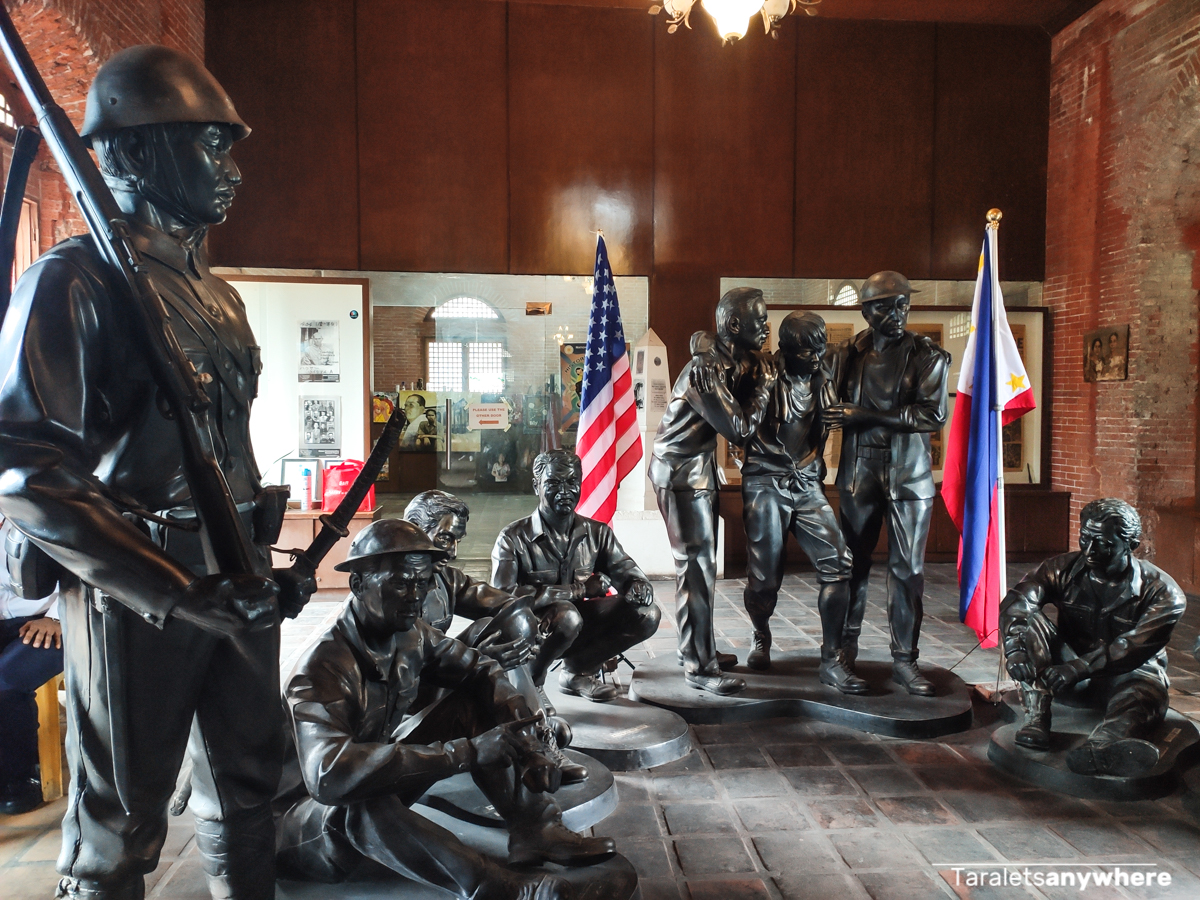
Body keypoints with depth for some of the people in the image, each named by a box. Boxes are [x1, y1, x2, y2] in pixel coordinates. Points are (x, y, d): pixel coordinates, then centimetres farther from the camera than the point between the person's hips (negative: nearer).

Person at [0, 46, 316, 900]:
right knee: (121, 825, 10)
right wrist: (177, 591, -23)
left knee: (248, 785, 19)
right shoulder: (81, 279, -11)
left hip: (235, 578, 8)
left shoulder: (217, 294, 13)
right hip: (138, 597, -7)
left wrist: (265, 563, 13)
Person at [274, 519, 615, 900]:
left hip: (377, 780, 7)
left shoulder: (413, 634, -11)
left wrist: (526, 744, -18)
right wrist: (467, 752, -46)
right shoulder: (323, 667, -32)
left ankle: (537, 830, -13)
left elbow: (481, 671, 0)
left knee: (474, 706, -5)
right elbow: (330, 773, -46)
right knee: (365, 805, -40)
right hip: (302, 819, -7)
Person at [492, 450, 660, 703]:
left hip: (580, 628, 5)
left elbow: (631, 576, 2)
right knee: (567, 617, -36)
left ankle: (577, 673, 3)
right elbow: (503, 597, -24)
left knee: (648, 615, -12)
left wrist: (639, 589, -26)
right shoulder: (513, 538, -12)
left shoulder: (597, 533, 4)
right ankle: (530, 678, -6)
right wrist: (579, 590, -26)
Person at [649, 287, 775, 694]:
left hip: (699, 467, 10)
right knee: (696, 565, -6)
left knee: (704, 562, 15)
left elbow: (737, 413, 7)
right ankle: (699, 666, 2)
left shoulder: (732, 361, 6)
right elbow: (739, 428, -23)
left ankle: (699, 647, 28)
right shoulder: (706, 369, -23)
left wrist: (757, 377, -7)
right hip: (680, 472, -10)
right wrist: (764, 384, -11)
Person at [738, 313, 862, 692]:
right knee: (765, 576, -3)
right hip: (766, 485, -4)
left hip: (807, 485, 5)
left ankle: (831, 660, -1)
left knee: (838, 563, -10)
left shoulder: (821, 379, 10)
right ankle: (761, 638, 30)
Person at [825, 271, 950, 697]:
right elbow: (829, 407, 13)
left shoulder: (928, 355, -1)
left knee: (908, 567, 0)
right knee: (853, 562, 7)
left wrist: (869, 416, -18)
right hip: (859, 472, 1)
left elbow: (934, 415, -13)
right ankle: (846, 646, 24)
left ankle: (904, 659, 11)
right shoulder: (848, 354, 4)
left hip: (909, 474, -1)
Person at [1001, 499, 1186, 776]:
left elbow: (1135, 647, -25)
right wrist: (1014, 648, -39)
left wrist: (1079, 668, -39)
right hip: (1068, 673, 2)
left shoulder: (1161, 591, -11)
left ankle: (1098, 747, -68)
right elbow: (1015, 603, -19)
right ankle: (1036, 717, -37)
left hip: (1124, 675, -2)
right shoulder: (1063, 569, -4)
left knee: (1148, 689, -37)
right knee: (1028, 621, -22)